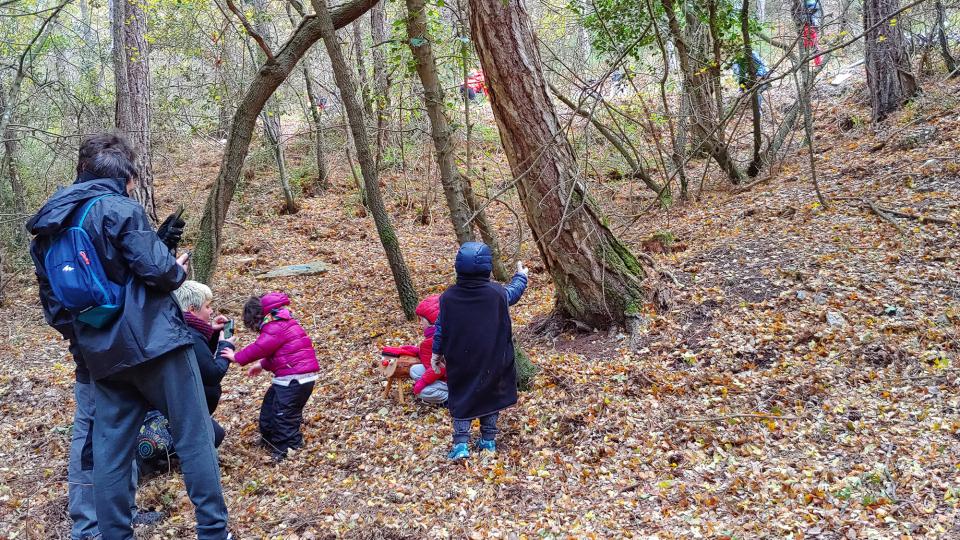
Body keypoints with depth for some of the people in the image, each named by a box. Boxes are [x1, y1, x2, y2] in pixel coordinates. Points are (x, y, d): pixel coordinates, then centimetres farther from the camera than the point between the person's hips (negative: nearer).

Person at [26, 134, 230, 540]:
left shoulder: (46, 227, 15)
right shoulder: (119, 208, -8)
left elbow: (52, 302, 17)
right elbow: (156, 270, -16)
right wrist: (179, 270, 5)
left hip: (102, 355, 7)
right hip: (153, 341, -6)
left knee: (109, 451, 9)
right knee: (194, 436, 1)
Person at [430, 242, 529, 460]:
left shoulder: (448, 297, -10)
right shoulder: (496, 293, -12)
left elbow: (441, 329, -1)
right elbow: (513, 293, 11)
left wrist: (437, 352, 13)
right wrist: (521, 276, 31)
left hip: (460, 362, 0)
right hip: (492, 361, 0)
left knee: (461, 399, 11)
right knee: (490, 395, 17)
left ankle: (461, 444, 2)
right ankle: (488, 440, 25)